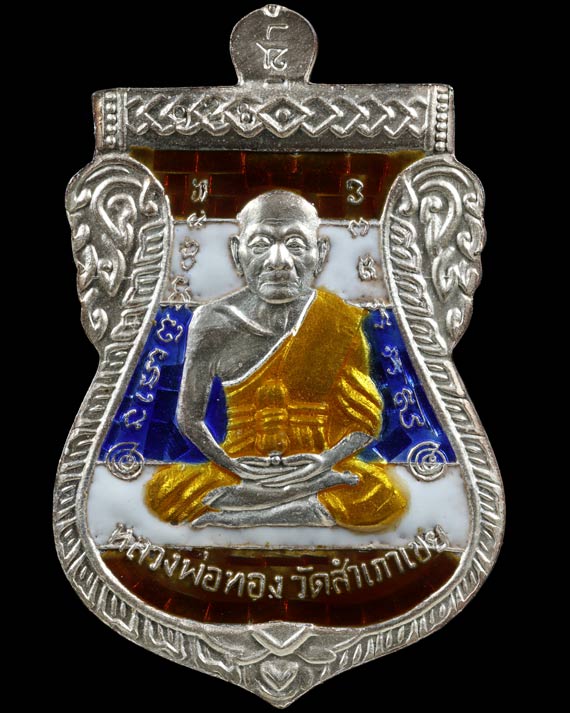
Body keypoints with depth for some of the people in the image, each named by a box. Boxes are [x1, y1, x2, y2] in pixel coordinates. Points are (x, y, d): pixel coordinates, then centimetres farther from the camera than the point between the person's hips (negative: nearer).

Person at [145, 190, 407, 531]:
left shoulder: (344, 323, -4)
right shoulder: (214, 323, -4)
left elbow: (366, 420, 1)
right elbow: (190, 417, 2)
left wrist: (328, 460, -18)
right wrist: (232, 465, -14)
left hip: (316, 466, 0)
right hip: (243, 469, 1)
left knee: (385, 497, -30)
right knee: (163, 490, -27)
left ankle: (237, 516, -18)